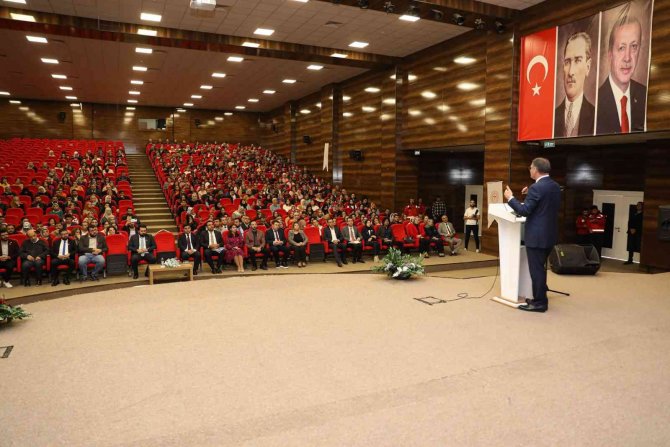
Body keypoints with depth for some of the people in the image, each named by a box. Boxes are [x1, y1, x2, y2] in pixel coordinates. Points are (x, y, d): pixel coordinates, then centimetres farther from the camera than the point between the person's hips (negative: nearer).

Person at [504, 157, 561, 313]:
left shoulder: (536, 187, -18)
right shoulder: (555, 186, 9)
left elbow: (524, 211, -18)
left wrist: (510, 198, -7)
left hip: (536, 236, -9)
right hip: (549, 234, 9)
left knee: (536, 269, -1)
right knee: (540, 268, 20)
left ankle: (539, 303, 6)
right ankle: (540, 298, 29)